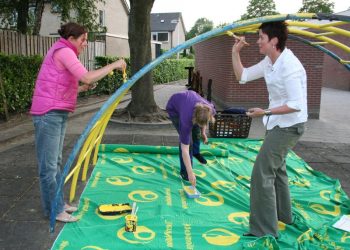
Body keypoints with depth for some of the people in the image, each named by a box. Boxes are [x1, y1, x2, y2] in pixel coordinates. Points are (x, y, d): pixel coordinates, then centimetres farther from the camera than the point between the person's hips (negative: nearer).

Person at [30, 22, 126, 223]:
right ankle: (54, 210, 8)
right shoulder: (63, 51, -11)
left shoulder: (64, 53, 19)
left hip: (57, 113, 10)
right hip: (49, 114, -10)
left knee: (56, 162, 16)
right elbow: (88, 77, -23)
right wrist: (113, 65, -14)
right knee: (49, 165, -1)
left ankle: (58, 203, 27)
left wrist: (82, 89, 7)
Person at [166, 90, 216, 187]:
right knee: (186, 139, -13)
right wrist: (190, 173, -33)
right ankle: (184, 171, 2)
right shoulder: (187, 119, -41)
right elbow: (184, 149, -35)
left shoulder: (210, 111, -32)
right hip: (174, 108, -5)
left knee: (196, 131, 15)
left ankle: (196, 152, 46)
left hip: (189, 98, 5)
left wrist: (203, 132, -3)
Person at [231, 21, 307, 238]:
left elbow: (296, 105, -28)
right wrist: (235, 52, 2)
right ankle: (283, 214, 44)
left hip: (289, 126, -10)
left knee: (262, 173, -10)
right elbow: (242, 76, 11)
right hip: (277, 123, 10)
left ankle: (265, 230, 1)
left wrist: (266, 112, -24)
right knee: (276, 168, 24)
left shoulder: (289, 66, -25)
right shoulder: (269, 62, 3)